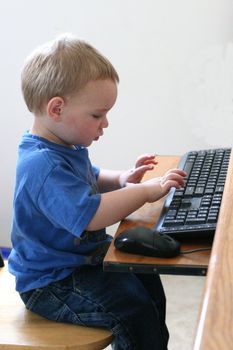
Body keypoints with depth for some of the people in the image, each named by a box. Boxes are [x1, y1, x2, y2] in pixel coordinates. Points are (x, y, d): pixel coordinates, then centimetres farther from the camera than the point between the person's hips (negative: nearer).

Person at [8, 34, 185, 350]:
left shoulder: (64, 147, 4)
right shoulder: (43, 166, -31)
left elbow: (89, 178, 24)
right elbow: (90, 214, -40)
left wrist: (121, 179, 4)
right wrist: (147, 190, -29)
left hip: (80, 258, 10)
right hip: (51, 284, -10)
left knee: (146, 278, 14)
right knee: (134, 308, -19)